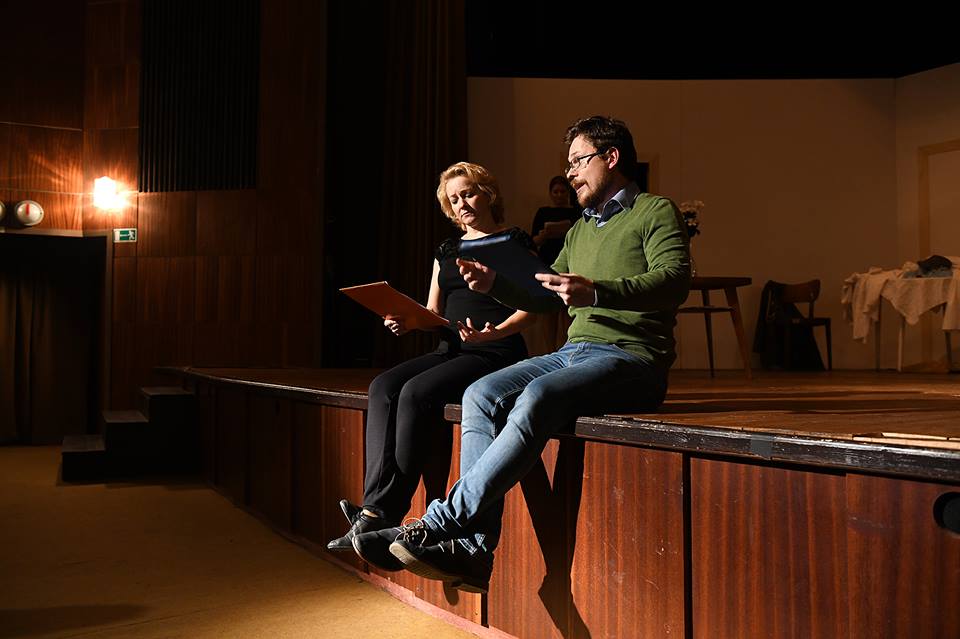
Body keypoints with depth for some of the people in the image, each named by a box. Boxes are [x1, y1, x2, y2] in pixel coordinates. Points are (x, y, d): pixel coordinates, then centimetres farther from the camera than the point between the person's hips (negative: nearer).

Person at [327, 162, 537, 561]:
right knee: (383, 388, -21)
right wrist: (405, 321, -1)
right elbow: (433, 313, 21)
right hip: (450, 350, 7)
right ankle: (375, 508, -31)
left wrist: (494, 332, -22)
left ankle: (384, 514, -25)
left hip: (497, 353, -6)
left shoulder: (515, 242, 3)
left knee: (416, 393, -29)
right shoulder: (447, 250, 22)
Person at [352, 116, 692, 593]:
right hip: (573, 352, 8)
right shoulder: (580, 230, 27)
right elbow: (540, 295, 29)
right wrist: (494, 284, 8)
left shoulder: (655, 212, 3)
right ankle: (473, 550, -24)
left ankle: (441, 523, -31)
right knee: (482, 396, -17)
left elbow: (674, 279, -15)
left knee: (537, 398, -34)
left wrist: (595, 292, -30)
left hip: (631, 358, -7)